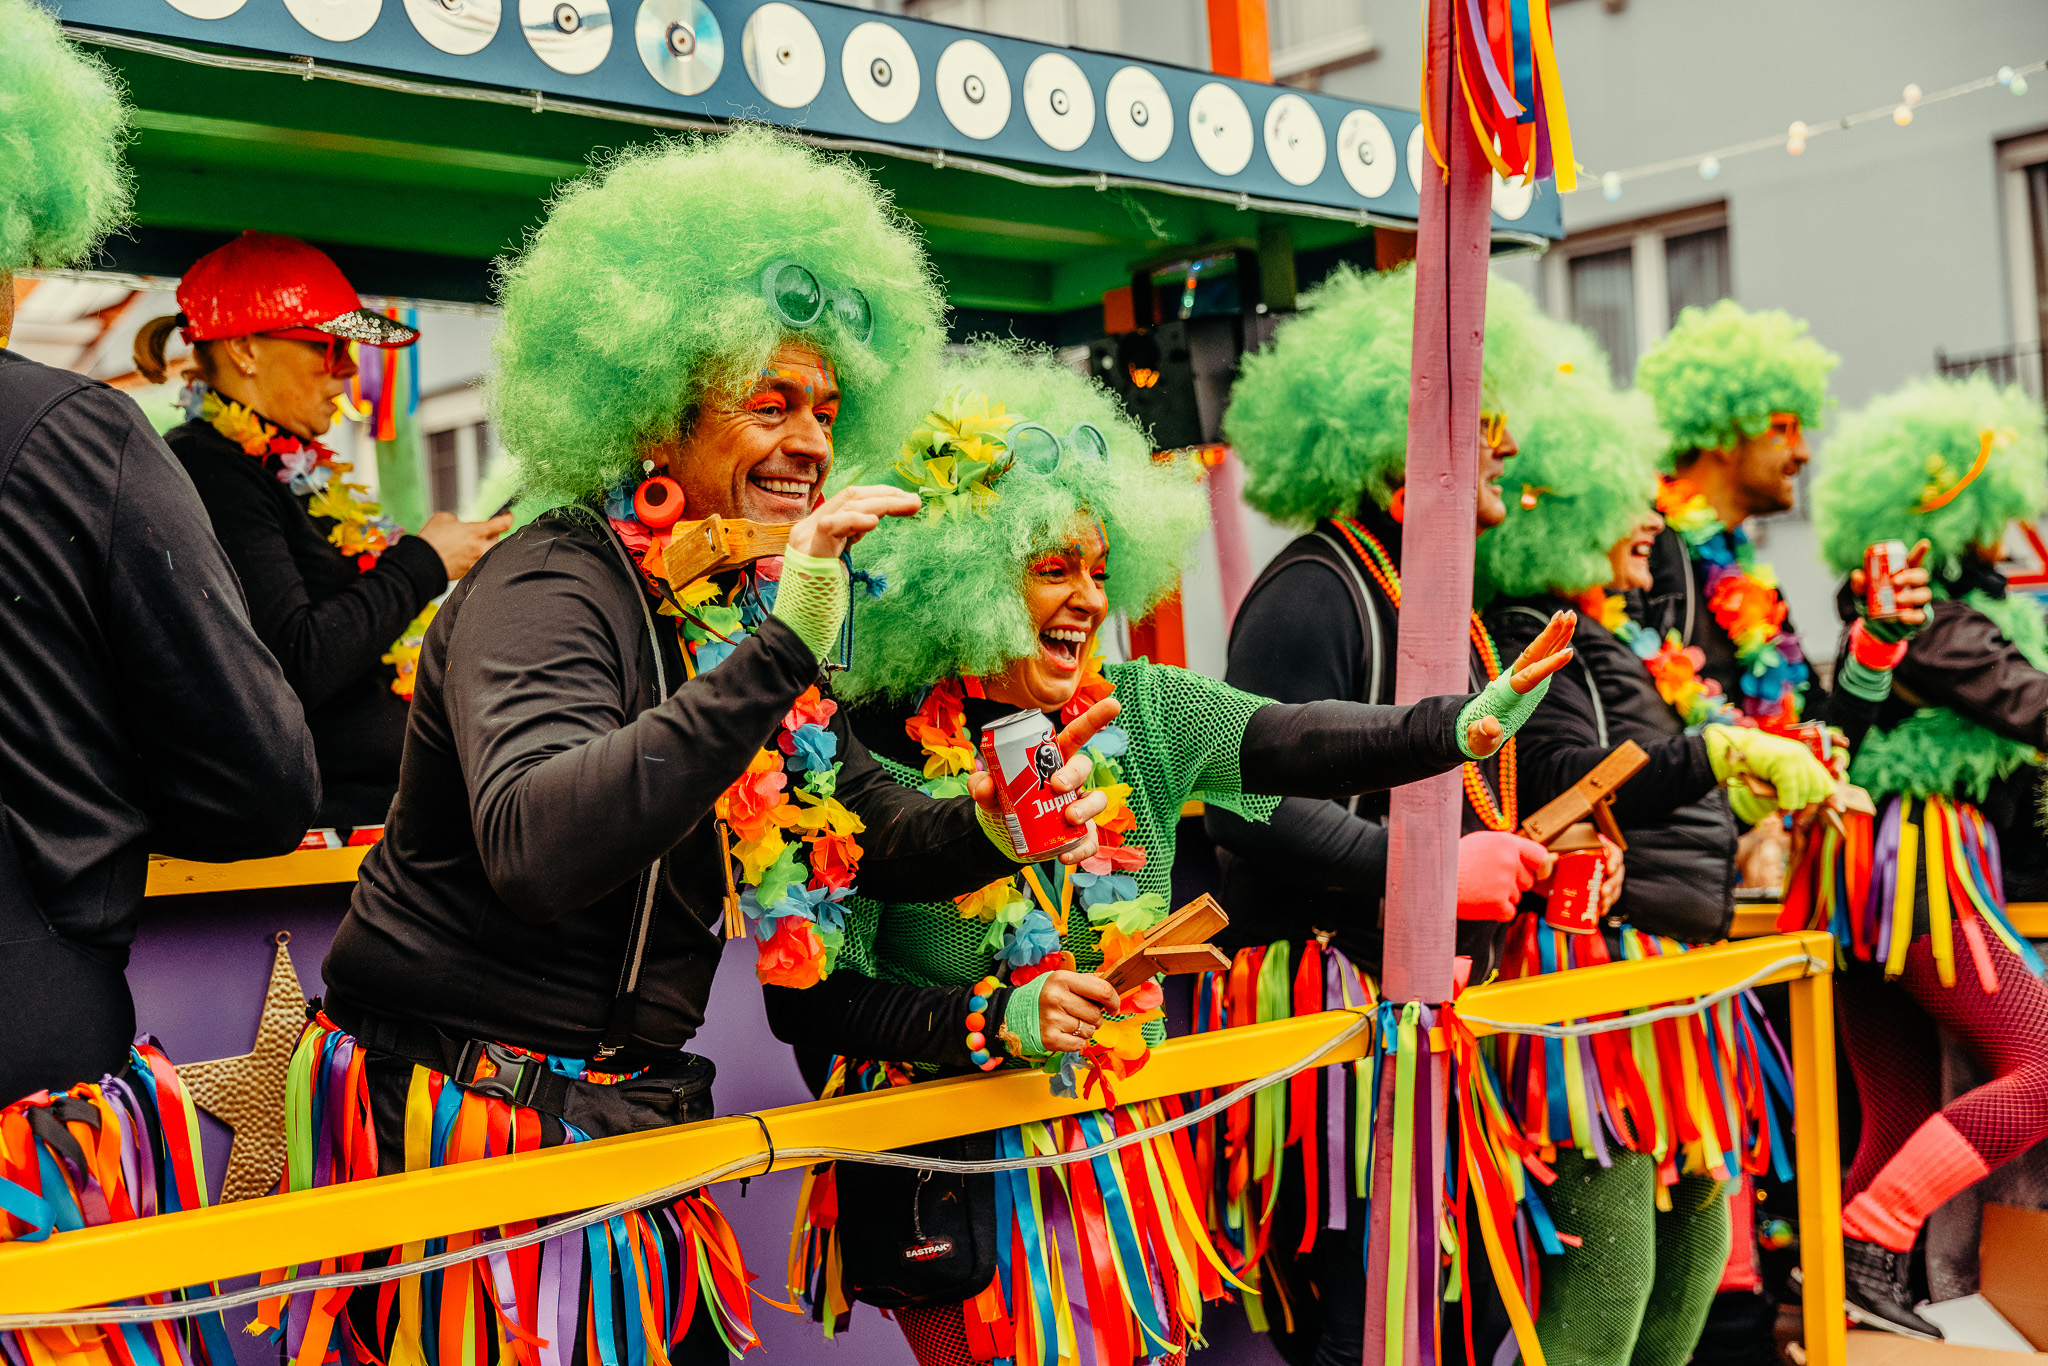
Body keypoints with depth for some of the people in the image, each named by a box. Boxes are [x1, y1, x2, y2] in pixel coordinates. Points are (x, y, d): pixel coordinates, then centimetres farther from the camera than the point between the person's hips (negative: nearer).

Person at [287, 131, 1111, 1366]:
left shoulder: (749, 611, 7)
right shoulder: (549, 589, -18)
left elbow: (858, 825, 12)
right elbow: (536, 847, -35)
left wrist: (988, 830, -9)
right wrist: (779, 652, -41)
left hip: (629, 1117, 7)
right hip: (471, 1124, -7)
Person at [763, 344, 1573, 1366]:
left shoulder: (1140, 714, -2)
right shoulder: (875, 755, -14)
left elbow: (1302, 744, -20)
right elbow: (803, 1002, -14)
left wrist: (1459, 724, -37)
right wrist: (993, 1018, -24)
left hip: (1122, 1155, 5)